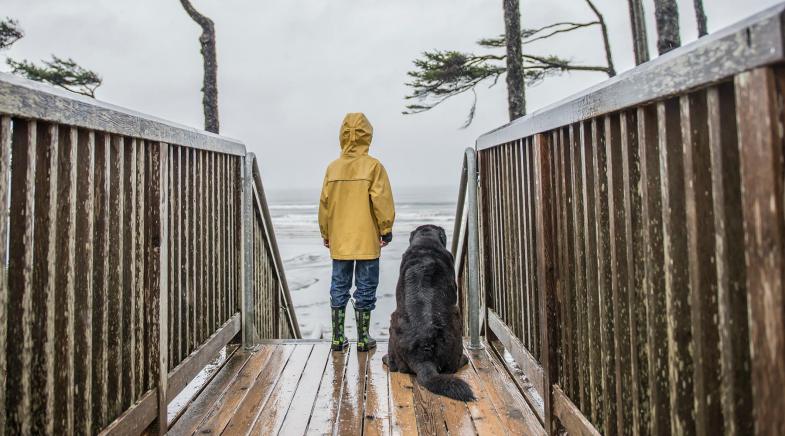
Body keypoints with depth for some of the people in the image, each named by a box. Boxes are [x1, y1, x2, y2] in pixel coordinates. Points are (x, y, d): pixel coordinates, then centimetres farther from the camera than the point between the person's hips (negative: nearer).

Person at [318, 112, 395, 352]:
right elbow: (382, 201, -10)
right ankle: (363, 338, 13)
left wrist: (326, 234, 16)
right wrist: (386, 230, 1)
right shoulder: (373, 166, -8)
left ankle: (338, 338, 18)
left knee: (339, 287, 12)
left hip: (339, 241, 3)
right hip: (367, 240, -3)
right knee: (365, 288, 6)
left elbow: (324, 203, 6)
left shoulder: (333, 167, 2)